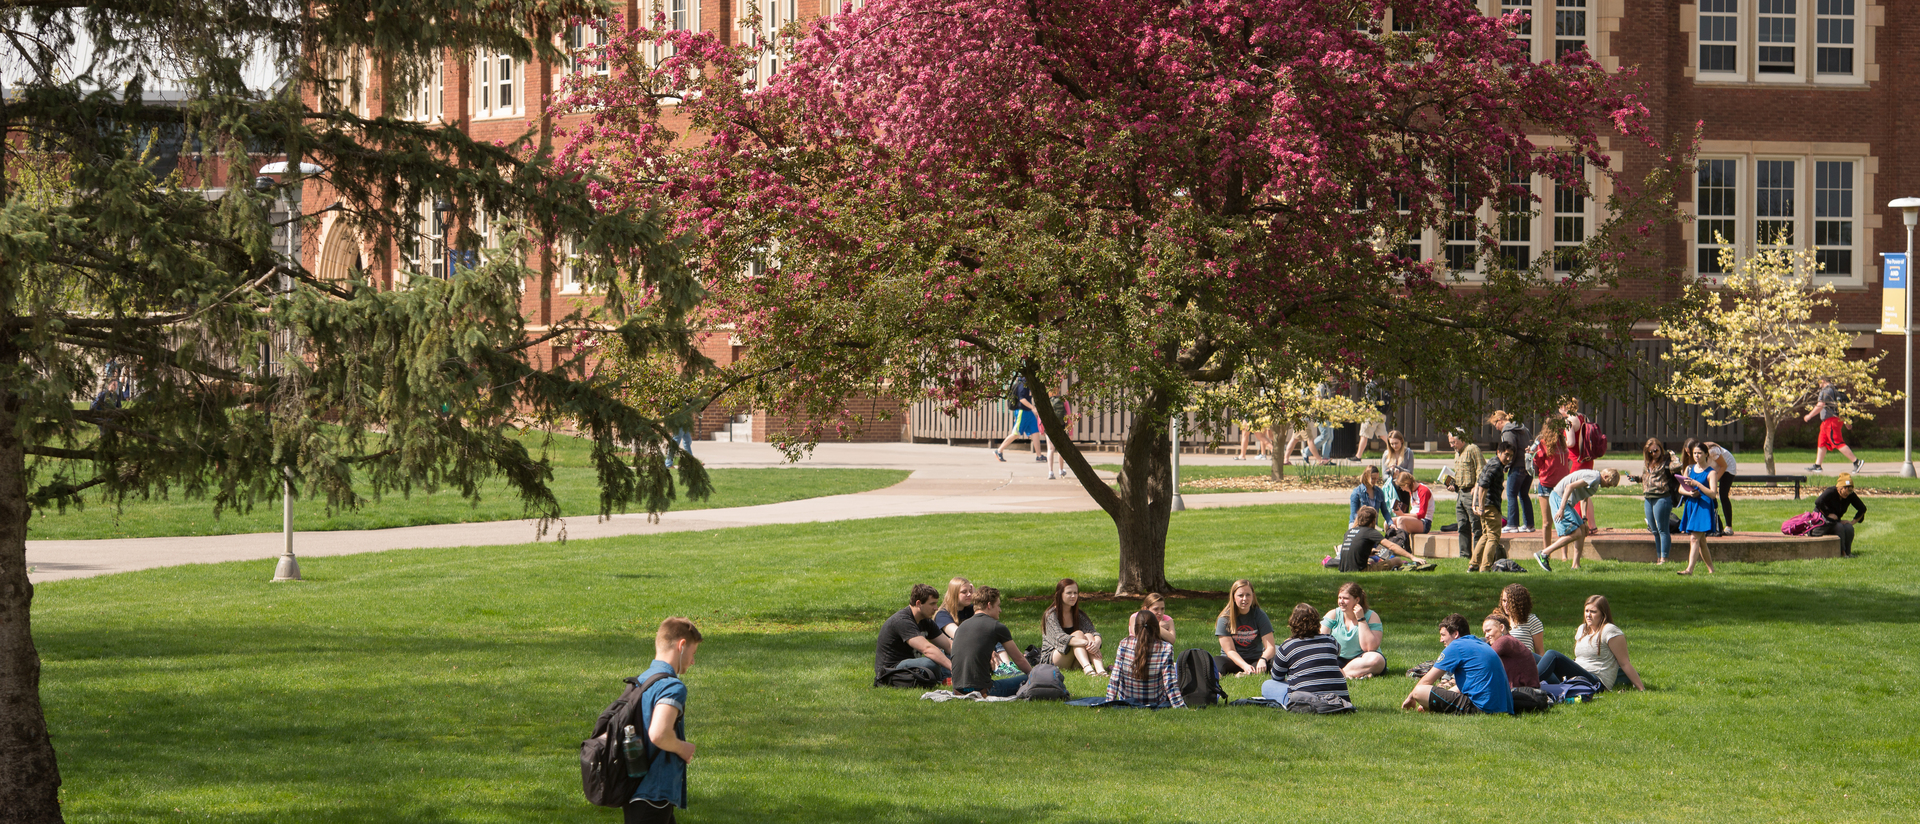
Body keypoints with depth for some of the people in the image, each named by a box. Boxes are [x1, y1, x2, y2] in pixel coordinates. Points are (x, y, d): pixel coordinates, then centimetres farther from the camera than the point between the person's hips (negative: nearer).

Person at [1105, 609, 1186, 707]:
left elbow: (1115, 679, -9)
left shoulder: (1124, 644, -13)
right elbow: (1170, 683, -19)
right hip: (1157, 702, -1)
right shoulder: (1165, 649, -19)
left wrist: (1109, 702, -2)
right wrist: (1180, 706, -13)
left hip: (1127, 701, 1)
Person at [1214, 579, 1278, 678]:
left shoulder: (1259, 615, -2)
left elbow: (1270, 647, -10)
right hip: (1233, 661, -1)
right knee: (1217, 661, -33)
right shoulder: (1225, 618, -5)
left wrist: (1263, 660, -33)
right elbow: (1230, 651, -12)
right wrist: (1245, 666, -30)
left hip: (1255, 660, 1)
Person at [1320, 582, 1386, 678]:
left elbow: (1369, 648, -17)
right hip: (1337, 660, 2)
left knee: (1376, 660, -36)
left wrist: (1361, 620, -18)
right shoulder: (1333, 615, 2)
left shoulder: (1371, 616, -5)